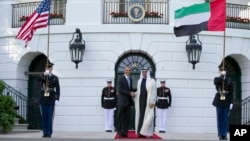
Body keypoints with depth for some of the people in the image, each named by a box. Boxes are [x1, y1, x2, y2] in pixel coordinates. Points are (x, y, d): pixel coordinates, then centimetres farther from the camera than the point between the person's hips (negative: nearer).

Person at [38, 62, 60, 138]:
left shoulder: (55, 78, 5)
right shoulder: (42, 76, 8)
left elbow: (57, 89, 1)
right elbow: (39, 79, -16)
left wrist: (57, 98, -11)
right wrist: (44, 75, -35)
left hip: (51, 99, -2)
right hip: (43, 99, 2)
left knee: (50, 116, -2)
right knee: (44, 116, 3)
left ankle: (49, 133, 3)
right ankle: (45, 132, 8)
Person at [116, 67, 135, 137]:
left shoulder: (130, 79, 15)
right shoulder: (121, 79, -7)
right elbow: (120, 90, -16)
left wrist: (132, 93, 4)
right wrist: (129, 93, -19)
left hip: (129, 101, 6)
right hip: (122, 101, -6)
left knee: (127, 117, 3)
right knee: (120, 117, -2)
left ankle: (125, 131, 5)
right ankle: (119, 131, 3)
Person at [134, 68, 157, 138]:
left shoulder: (152, 81, -2)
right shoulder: (139, 81, 13)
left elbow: (154, 92, -7)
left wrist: (152, 102, -15)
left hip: (148, 101, -5)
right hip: (141, 101, 5)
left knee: (148, 117, -6)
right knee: (140, 116, 3)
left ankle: (148, 133, -4)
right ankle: (140, 132, 5)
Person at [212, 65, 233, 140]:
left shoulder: (229, 80, 5)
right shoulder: (216, 79, 6)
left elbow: (231, 92, 3)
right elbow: (216, 82, -20)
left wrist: (231, 103, -3)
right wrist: (222, 76, -20)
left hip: (226, 101, 0)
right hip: (219, 101, 0)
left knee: (225, 118, 0)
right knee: (219, 118, 1)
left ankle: (224, 135, 5)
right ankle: (220, 134, 7)